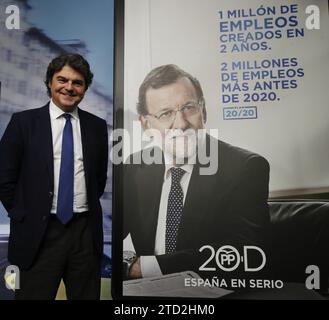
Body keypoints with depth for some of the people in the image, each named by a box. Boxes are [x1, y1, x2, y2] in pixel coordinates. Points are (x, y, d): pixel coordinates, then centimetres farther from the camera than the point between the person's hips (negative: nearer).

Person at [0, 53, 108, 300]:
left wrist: (89, 207, 8)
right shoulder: (24, 122, -1)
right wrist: (24, 217, -1)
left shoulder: (97, 126, 5)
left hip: (86, 231, 3)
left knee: (87, 295, 14)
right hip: (39, 233, -2)